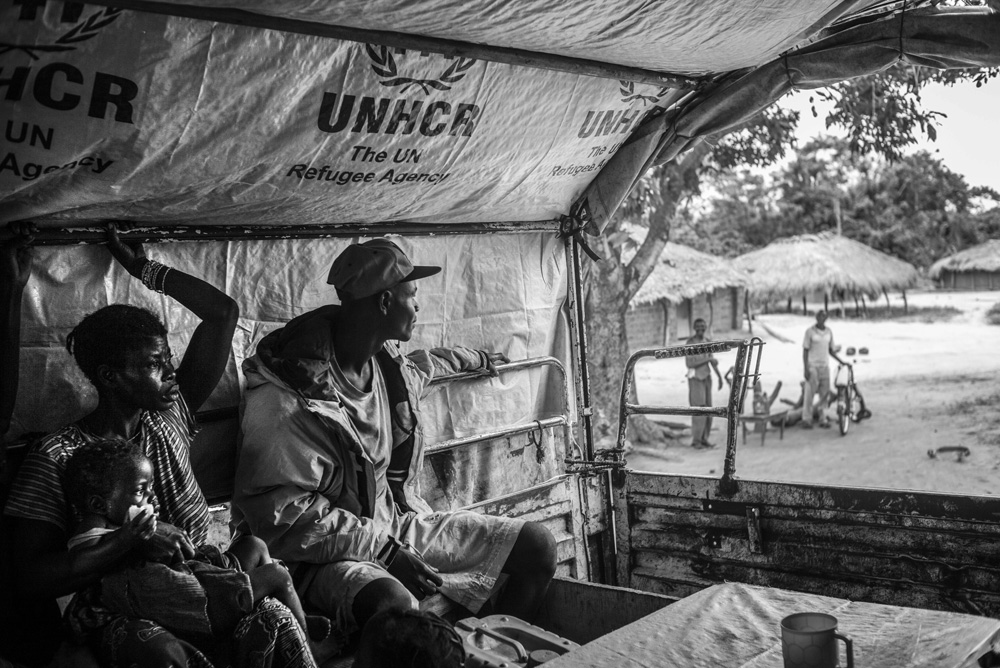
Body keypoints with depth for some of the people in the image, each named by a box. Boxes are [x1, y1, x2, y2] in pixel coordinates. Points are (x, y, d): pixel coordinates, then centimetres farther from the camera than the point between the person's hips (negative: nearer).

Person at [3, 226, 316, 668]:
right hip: (115, 612, -4)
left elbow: (222, 312, 10)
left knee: (274, 621, -28)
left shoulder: (169, 415, 9)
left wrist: (145, 269, 10)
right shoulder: (55, 461, -5)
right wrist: (131, 541, -21)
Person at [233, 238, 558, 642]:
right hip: (320, 550, -8)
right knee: (396, 606, -41)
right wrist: (386, 550, -25)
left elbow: (423, 365, 30)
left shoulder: (387, 363, 3)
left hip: (393, 525, 8)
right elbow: (283, 513, -23)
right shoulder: (287, 395, -22)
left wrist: (480, 360, 47)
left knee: (537, 546, -2)